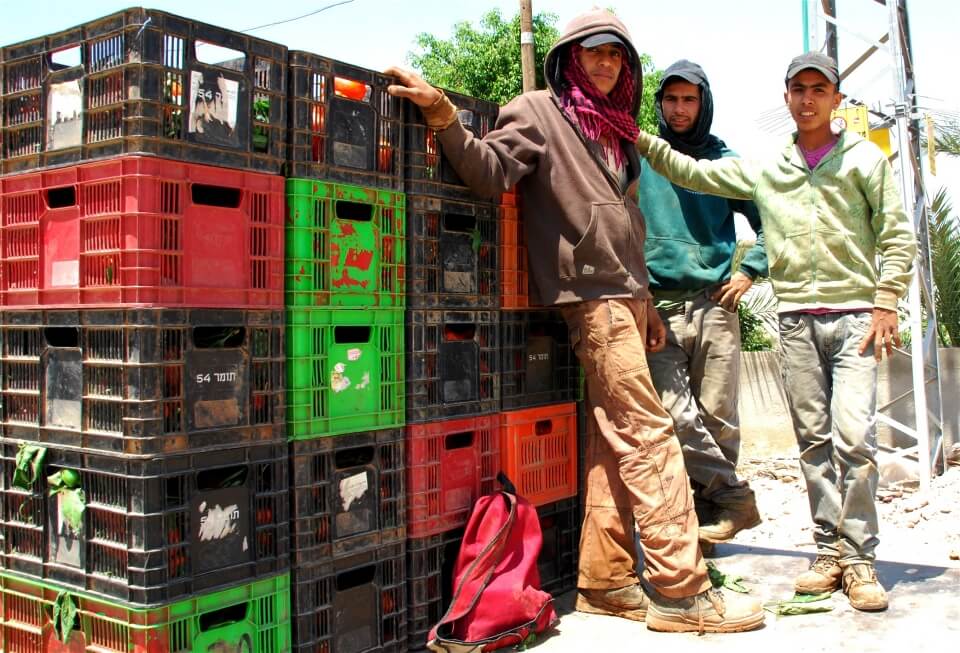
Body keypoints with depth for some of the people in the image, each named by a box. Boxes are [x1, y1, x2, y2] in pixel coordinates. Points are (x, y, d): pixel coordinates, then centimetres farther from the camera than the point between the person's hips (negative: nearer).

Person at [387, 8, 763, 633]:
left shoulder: (615, 132, 23)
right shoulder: (540, 112, 2)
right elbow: (490, 170, -14)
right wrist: (445, 117, -29)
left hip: (624, 297, 8)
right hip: (591, 295, -8)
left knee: (616, 441, 6)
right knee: (649, 434, -10)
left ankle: (606, 581, 13)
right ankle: (679, 589, -5)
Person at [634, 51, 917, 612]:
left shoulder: (864, 158, 7)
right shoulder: (765, 170, 14)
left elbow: (897, 236, 4)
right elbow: (692, 173, 16)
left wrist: (886, 305, -6)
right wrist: (638, 137, 8)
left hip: (854, 314, -3)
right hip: (796, 318, 3)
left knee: (853, 435, -12)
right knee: (814, 439, 4)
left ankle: (860, 559, -4)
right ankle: (830, 551, 11)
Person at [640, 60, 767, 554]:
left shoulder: (725, 161, 11)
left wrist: (750, 271, 1)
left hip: (714, 304, 1)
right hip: (658, 306, 0)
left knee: (717, 417, 1)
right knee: (676, 415, -11)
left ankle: (710, 513, 13)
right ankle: (735, 499, 2)